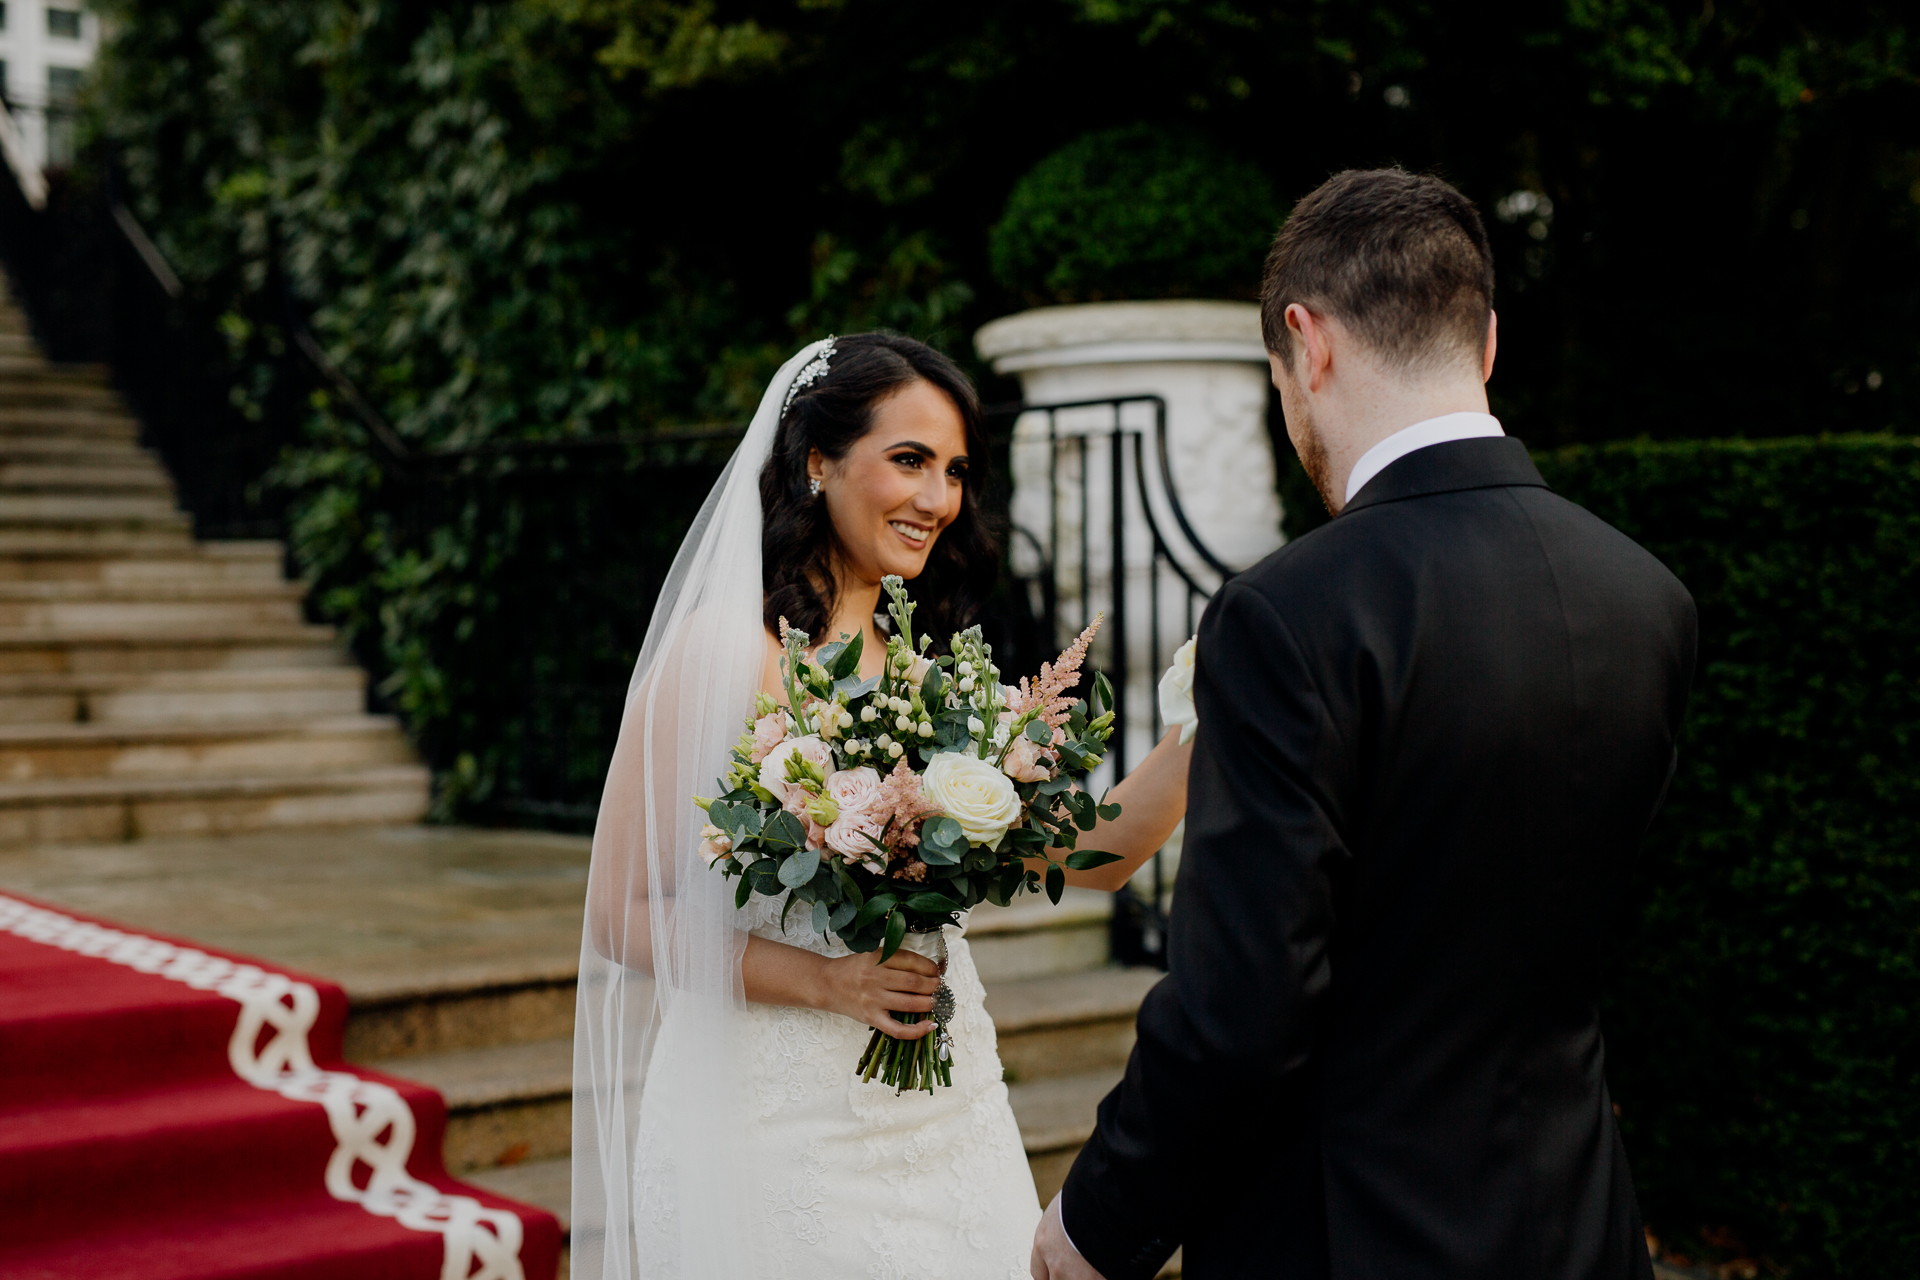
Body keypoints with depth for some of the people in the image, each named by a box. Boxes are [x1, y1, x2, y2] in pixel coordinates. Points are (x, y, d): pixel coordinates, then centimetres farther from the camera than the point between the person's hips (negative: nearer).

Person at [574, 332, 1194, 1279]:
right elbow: (625, 914, -10)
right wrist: (825, 980, -19)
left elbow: (1095, 855, 2)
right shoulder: (721, 653, -10)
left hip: (947, 1121, 6)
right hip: (783, 1123, -5)